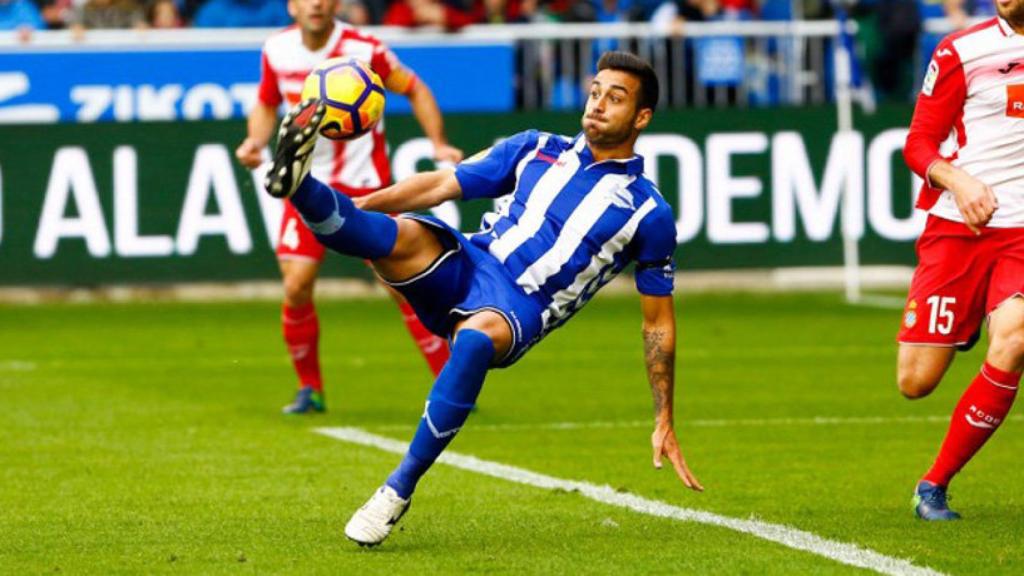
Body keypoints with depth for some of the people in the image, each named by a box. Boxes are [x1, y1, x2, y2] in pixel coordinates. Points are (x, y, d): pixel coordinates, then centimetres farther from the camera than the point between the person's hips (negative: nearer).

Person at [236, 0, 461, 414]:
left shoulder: (364, 50, -13)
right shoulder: (277, 51, -2)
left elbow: (414, 89, 0)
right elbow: (267, 105, 15)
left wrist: (439, 144, -10)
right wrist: (255, 141, -5)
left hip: (364, 184, -3)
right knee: (296, 287, -10)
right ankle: (310, 390, 11)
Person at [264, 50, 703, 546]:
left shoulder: (649, 213, 7)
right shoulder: (537, 150, 15)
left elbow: (658, 323, 12)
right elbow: (441, 186, 14)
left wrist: (664, 423, 9)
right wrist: (353, 208, 1)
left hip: (519, 311, -3)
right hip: (467, 266, 4)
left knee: (477, 335, -39)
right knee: (405, 234, -30)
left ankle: (399, 490, -32)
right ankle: (298, 185, -56)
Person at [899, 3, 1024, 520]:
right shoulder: (963, 51, 1)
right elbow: (918, 144, 2)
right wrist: (957, 178, -16)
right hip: (956, 228, 0)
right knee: (916, 382, -7)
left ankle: (935, 485, -9)